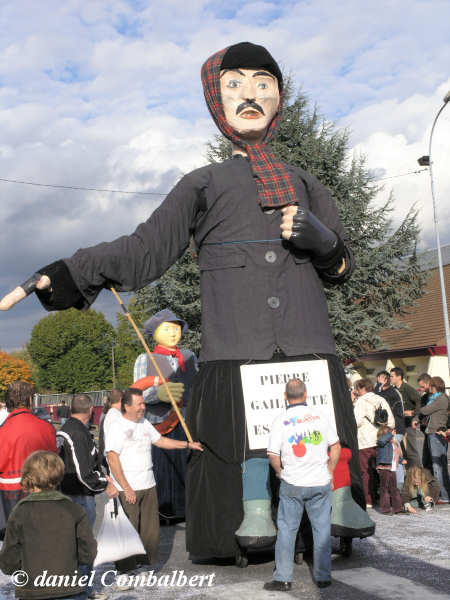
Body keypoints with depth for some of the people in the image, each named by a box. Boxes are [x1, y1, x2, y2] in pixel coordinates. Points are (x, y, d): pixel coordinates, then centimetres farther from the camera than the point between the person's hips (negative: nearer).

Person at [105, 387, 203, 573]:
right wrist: (126, 488, -17)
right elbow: (112, 459, -15)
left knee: (151, 528, 11)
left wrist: (188, 444, 18)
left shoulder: (144, 423, 12)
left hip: (148, 486, 7)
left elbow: (161, 441, 23)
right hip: (128, 489, -7)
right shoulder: (116, 427, -11)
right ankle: (125, 571, 8)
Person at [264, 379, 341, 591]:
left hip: (292, 484, -1)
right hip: (320, 483, 2)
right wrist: (329, 471, 14)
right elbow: (336, 447, 2)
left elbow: (273, 455, -10)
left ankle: (283, 578, 12)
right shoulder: (320, 416, -2)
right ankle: (323, 577, 18)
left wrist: (280, 471, 9)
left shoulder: (280, 421, -7)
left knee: (286, 529, 8)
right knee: (322, 530, 11)